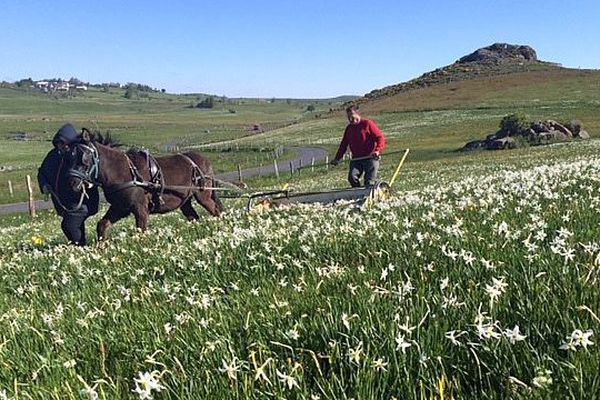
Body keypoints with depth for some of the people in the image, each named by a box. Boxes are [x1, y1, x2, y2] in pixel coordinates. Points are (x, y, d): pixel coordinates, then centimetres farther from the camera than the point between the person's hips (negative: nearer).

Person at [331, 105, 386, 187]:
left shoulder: (367, 124, -3)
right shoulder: (349, 128, 16)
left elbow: (380, 137, -8)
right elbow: (343, 144, 22)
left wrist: (377, 150, -24)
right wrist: (337, 158, 14)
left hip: (370, 158, -5)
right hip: (356, 159, 5)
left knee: (369, 182, -8)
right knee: (352, 177, -15)